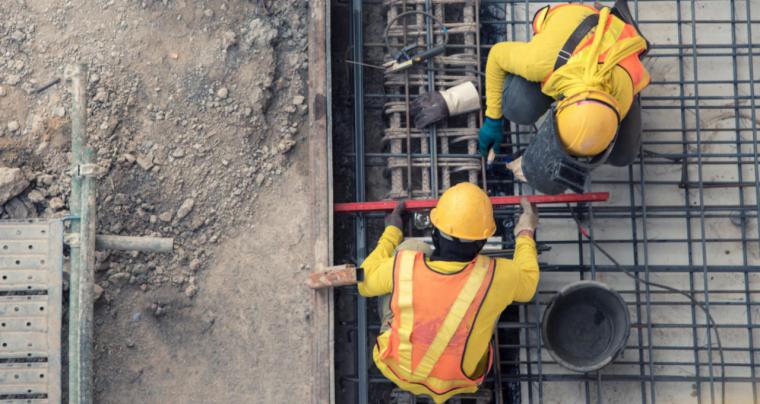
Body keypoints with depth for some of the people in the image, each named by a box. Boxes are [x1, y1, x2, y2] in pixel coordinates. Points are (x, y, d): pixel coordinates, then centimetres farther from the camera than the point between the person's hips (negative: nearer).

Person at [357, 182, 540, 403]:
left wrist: (391, 233, 6)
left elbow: (366, 282, -6)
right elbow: (526, 284, -5)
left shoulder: (404, 266, -30)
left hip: (398, 368, 0)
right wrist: (526, 234, 11)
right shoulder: (494, 277, -31)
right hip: (455, 382, 0)